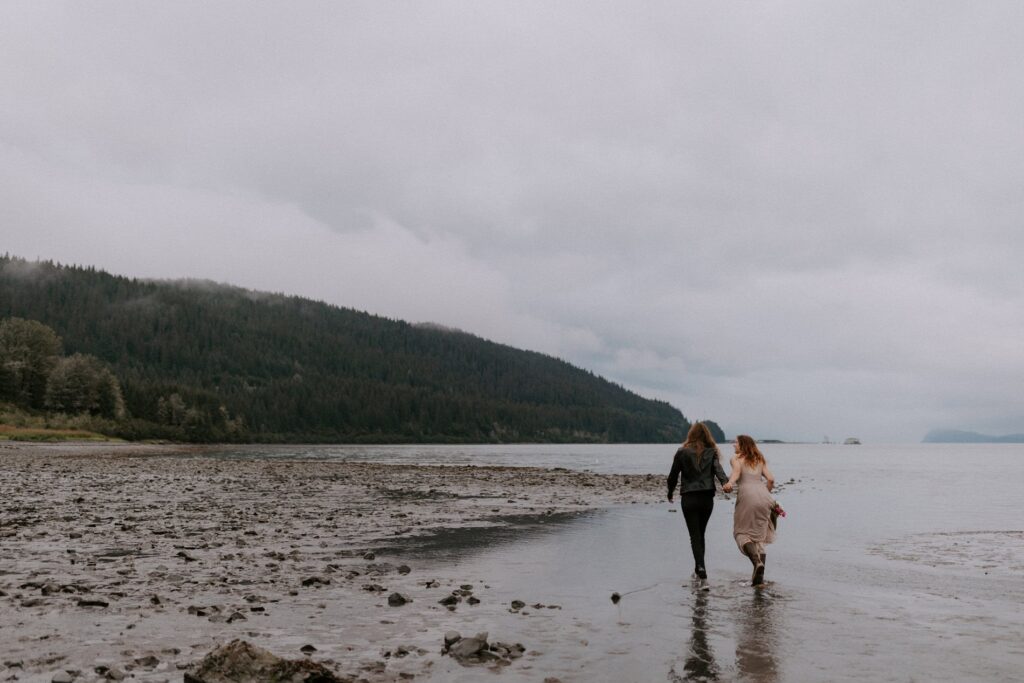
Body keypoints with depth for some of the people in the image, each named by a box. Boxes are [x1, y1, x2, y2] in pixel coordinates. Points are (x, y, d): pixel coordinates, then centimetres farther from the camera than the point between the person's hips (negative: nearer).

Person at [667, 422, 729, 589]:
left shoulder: (682, 452, 0)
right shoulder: (711, 452, 4)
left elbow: (673, 475, 3)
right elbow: (718, 469, -14)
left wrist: (670, 493, 18)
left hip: (689, 498, -2)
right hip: (707, 498, 3)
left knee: (695, 536, -2)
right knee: (700, 533, 20)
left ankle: (702, 575, -17)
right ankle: (698, 570, 30)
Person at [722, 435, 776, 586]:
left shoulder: (736, 458, 13)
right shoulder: (760, 460, 26)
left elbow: (737, 470, -10)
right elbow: (771, 479, 13)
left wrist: (730, 483, -27)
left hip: (747, 494, -4)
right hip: (763, 495, 5)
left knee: (741, 532, 3)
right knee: (759, 535, 10)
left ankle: (757, 561, -23)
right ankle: (759, 575, 0)